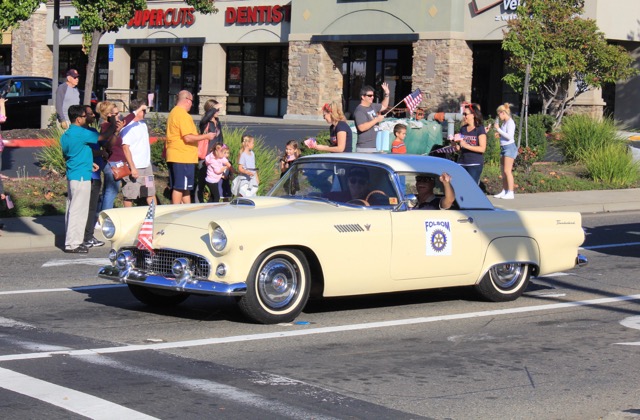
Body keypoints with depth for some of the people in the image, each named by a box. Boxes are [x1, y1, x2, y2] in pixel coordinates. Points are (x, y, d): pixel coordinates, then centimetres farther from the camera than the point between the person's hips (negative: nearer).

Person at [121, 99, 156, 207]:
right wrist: (132, 167, -23)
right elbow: (125, 148, -20)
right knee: (129, 196, 0)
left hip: (146, 166, 9)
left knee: (151, 194, 11)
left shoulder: (143, 124, 11)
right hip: (134, 168, -9)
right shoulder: (128, 127, -15)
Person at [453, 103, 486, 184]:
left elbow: (482, 148, -13)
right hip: (462, 163, 6)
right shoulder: (463, 129, 12)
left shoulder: (480, 129, -5)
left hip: (475, 164, -6)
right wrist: (455, 145, -6)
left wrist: (467, 146, -21)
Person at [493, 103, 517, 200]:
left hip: (509, 147, -10)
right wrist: (499, 134, 8)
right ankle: (504, 191, 18)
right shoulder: (504, 122, 14)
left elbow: (509, 136, -22)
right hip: (503, 148, 10)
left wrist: (498, 129, -18)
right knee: (503, 171, 11)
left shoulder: (510, 122, -13)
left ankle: (510, 193, -10)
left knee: (507, 171, -11)